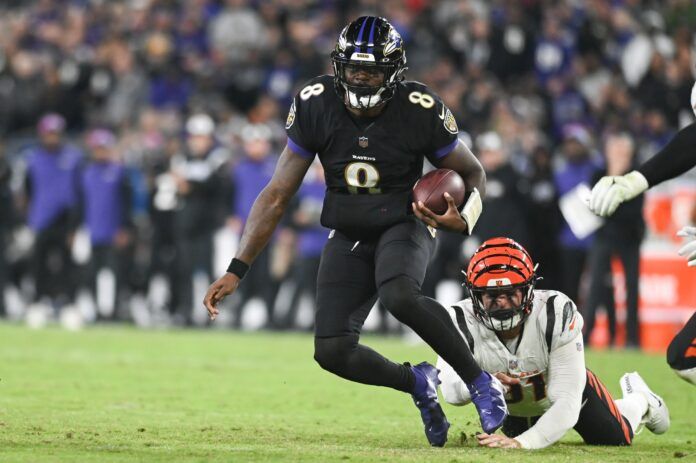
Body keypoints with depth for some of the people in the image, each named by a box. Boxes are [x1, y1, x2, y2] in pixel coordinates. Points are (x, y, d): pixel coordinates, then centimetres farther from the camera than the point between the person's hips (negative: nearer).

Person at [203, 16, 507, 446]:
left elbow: (474, 174, -1)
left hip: (405, 225, -3)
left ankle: (480, 381, -16)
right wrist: (236, 270, -9)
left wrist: (463, 220, -23)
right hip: (349, 236, 3)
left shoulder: (420, 111, -18)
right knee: (332, 351, -12)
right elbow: (277, 195, -5)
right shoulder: (316, 106, -13)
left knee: (399, 296, -37)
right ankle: (417, 383, 17)